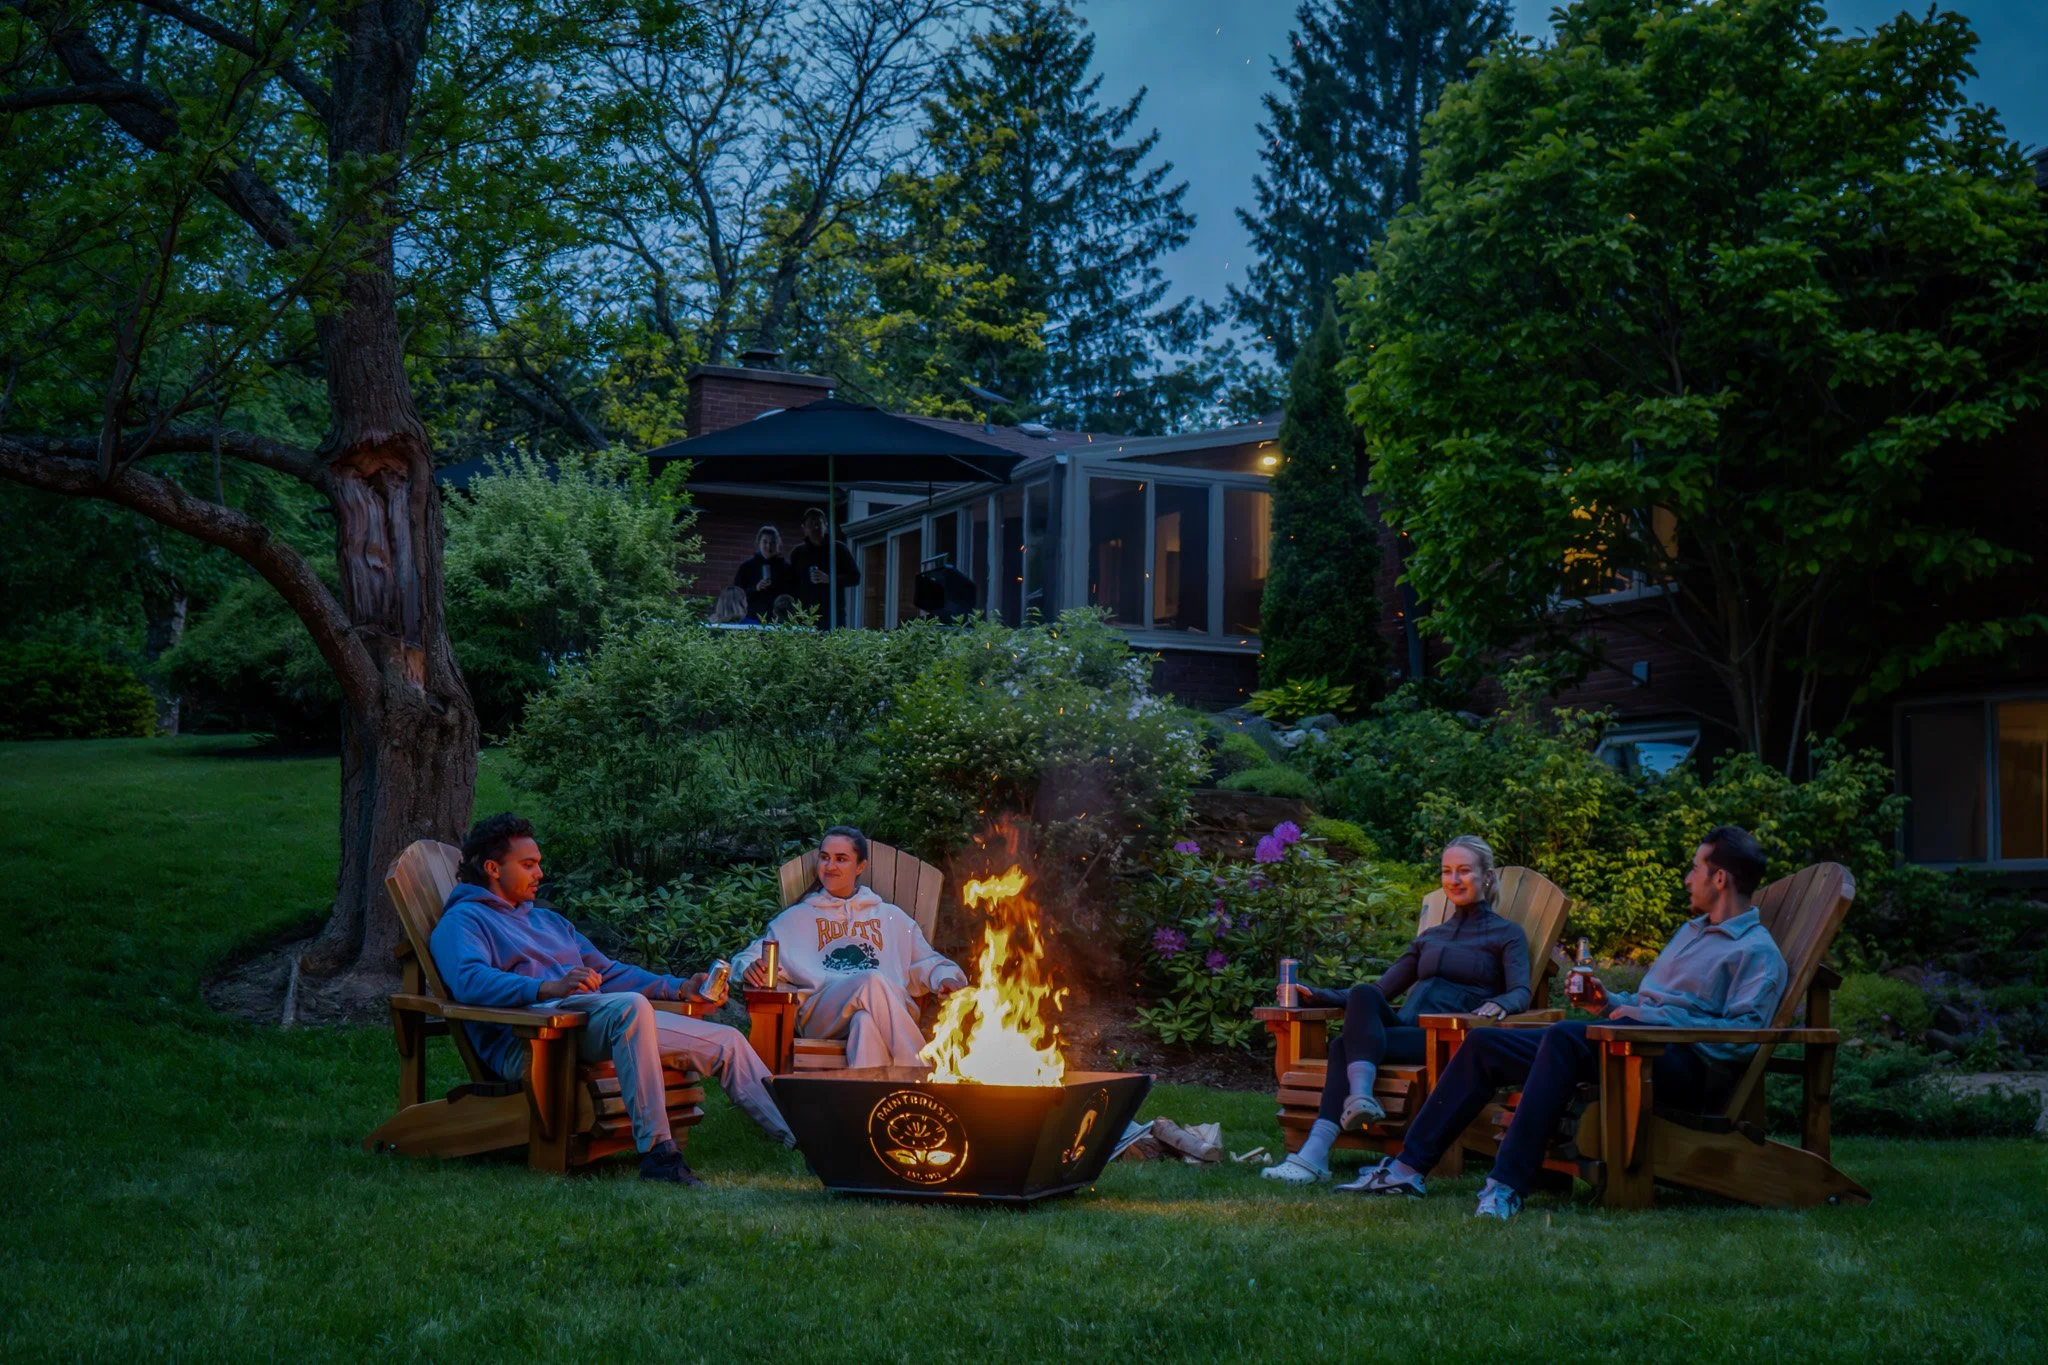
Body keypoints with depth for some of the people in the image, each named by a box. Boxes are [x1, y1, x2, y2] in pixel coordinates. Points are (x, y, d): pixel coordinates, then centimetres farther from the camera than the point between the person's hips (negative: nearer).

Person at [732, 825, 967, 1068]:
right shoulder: (797, 918, 30)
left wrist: (945, 978, 3)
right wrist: (750, 968, -6)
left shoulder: (891, 918, 32)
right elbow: (749, 958, 21)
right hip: (821, 1011, -1)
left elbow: (926, 963, 28)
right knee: (873, 981, -36)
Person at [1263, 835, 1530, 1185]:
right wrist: (1318, 996, 13)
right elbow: (1382, 988, 27)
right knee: (1364, 995, -30)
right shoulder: (1430, 937, 31)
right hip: (1402, 1027, 5)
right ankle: (1360, 1098, -47)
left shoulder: (1506, 934, 14)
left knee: (1344, 1045, -29)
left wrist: (1498, 1005, -28)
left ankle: (1316, 1153, -43)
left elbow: (1521, 993, -3)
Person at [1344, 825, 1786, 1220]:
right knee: (1484, 1042, 0)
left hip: (1683, 1066, -10)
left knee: (1563, 1037, -37)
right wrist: (1609, 1002, 16)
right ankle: (1409, 1165, -7)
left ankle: (1509, 1183, -42)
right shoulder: (1691, 931, 30)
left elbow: (1744, 1035, -15)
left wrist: (1657, 1018, -17)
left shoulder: (1758, 953, 0)